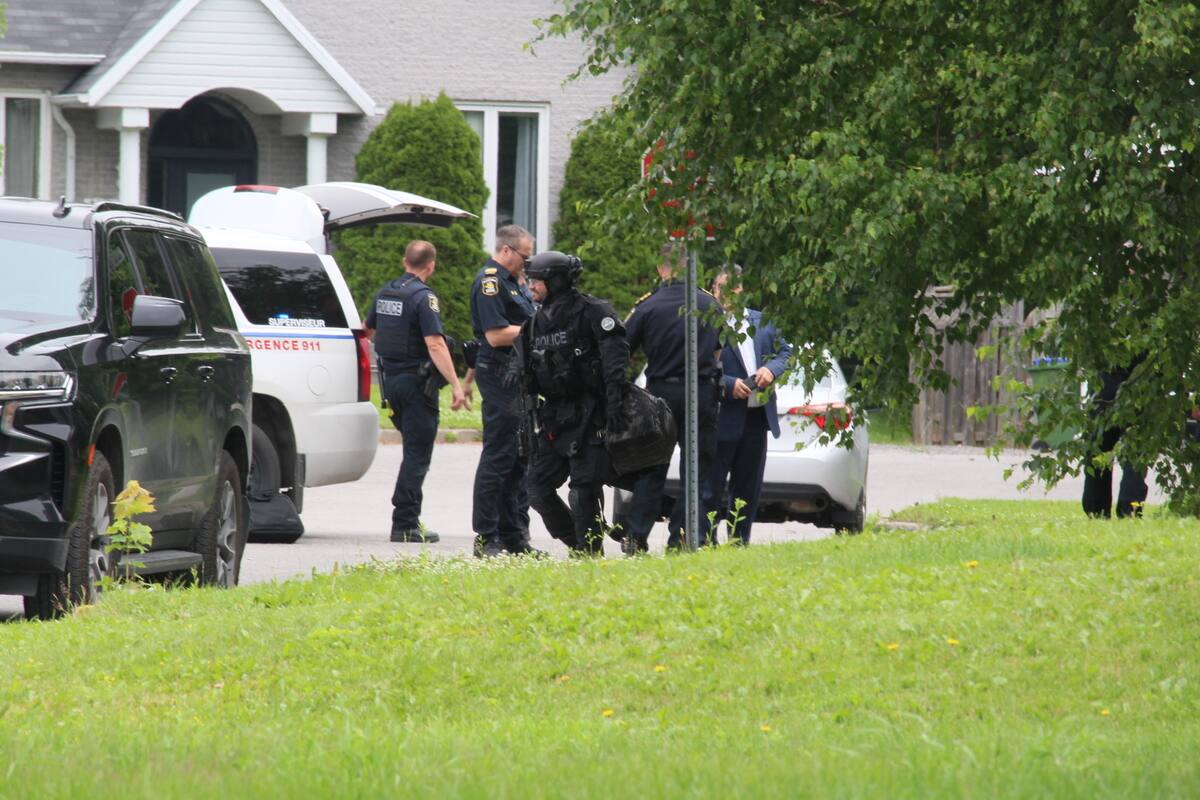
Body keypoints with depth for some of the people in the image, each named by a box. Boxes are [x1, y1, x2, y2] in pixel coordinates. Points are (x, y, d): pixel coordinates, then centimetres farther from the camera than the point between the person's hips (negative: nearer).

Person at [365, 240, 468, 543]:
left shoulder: (385, 292, 8)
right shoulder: (423, 297, -16)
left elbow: (369, 329, 25)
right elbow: (435, 344, -24)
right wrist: (456, 386, -27)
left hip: (391, 378, 8)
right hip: (417, 380, -8)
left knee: (414, 448, 20)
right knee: (417, 455, -4)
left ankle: (408, 517, 20)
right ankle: (405, 524, -8)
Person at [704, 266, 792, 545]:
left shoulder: (761, 321, 11)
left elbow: (784, 351, 17)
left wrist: (772, 369, -3)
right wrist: (729, 385, -21)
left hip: (757, 416, 7)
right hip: (723, 419, -6)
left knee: (749, 486, 13)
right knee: (711, 488, -3)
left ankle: (740, 540, 22)